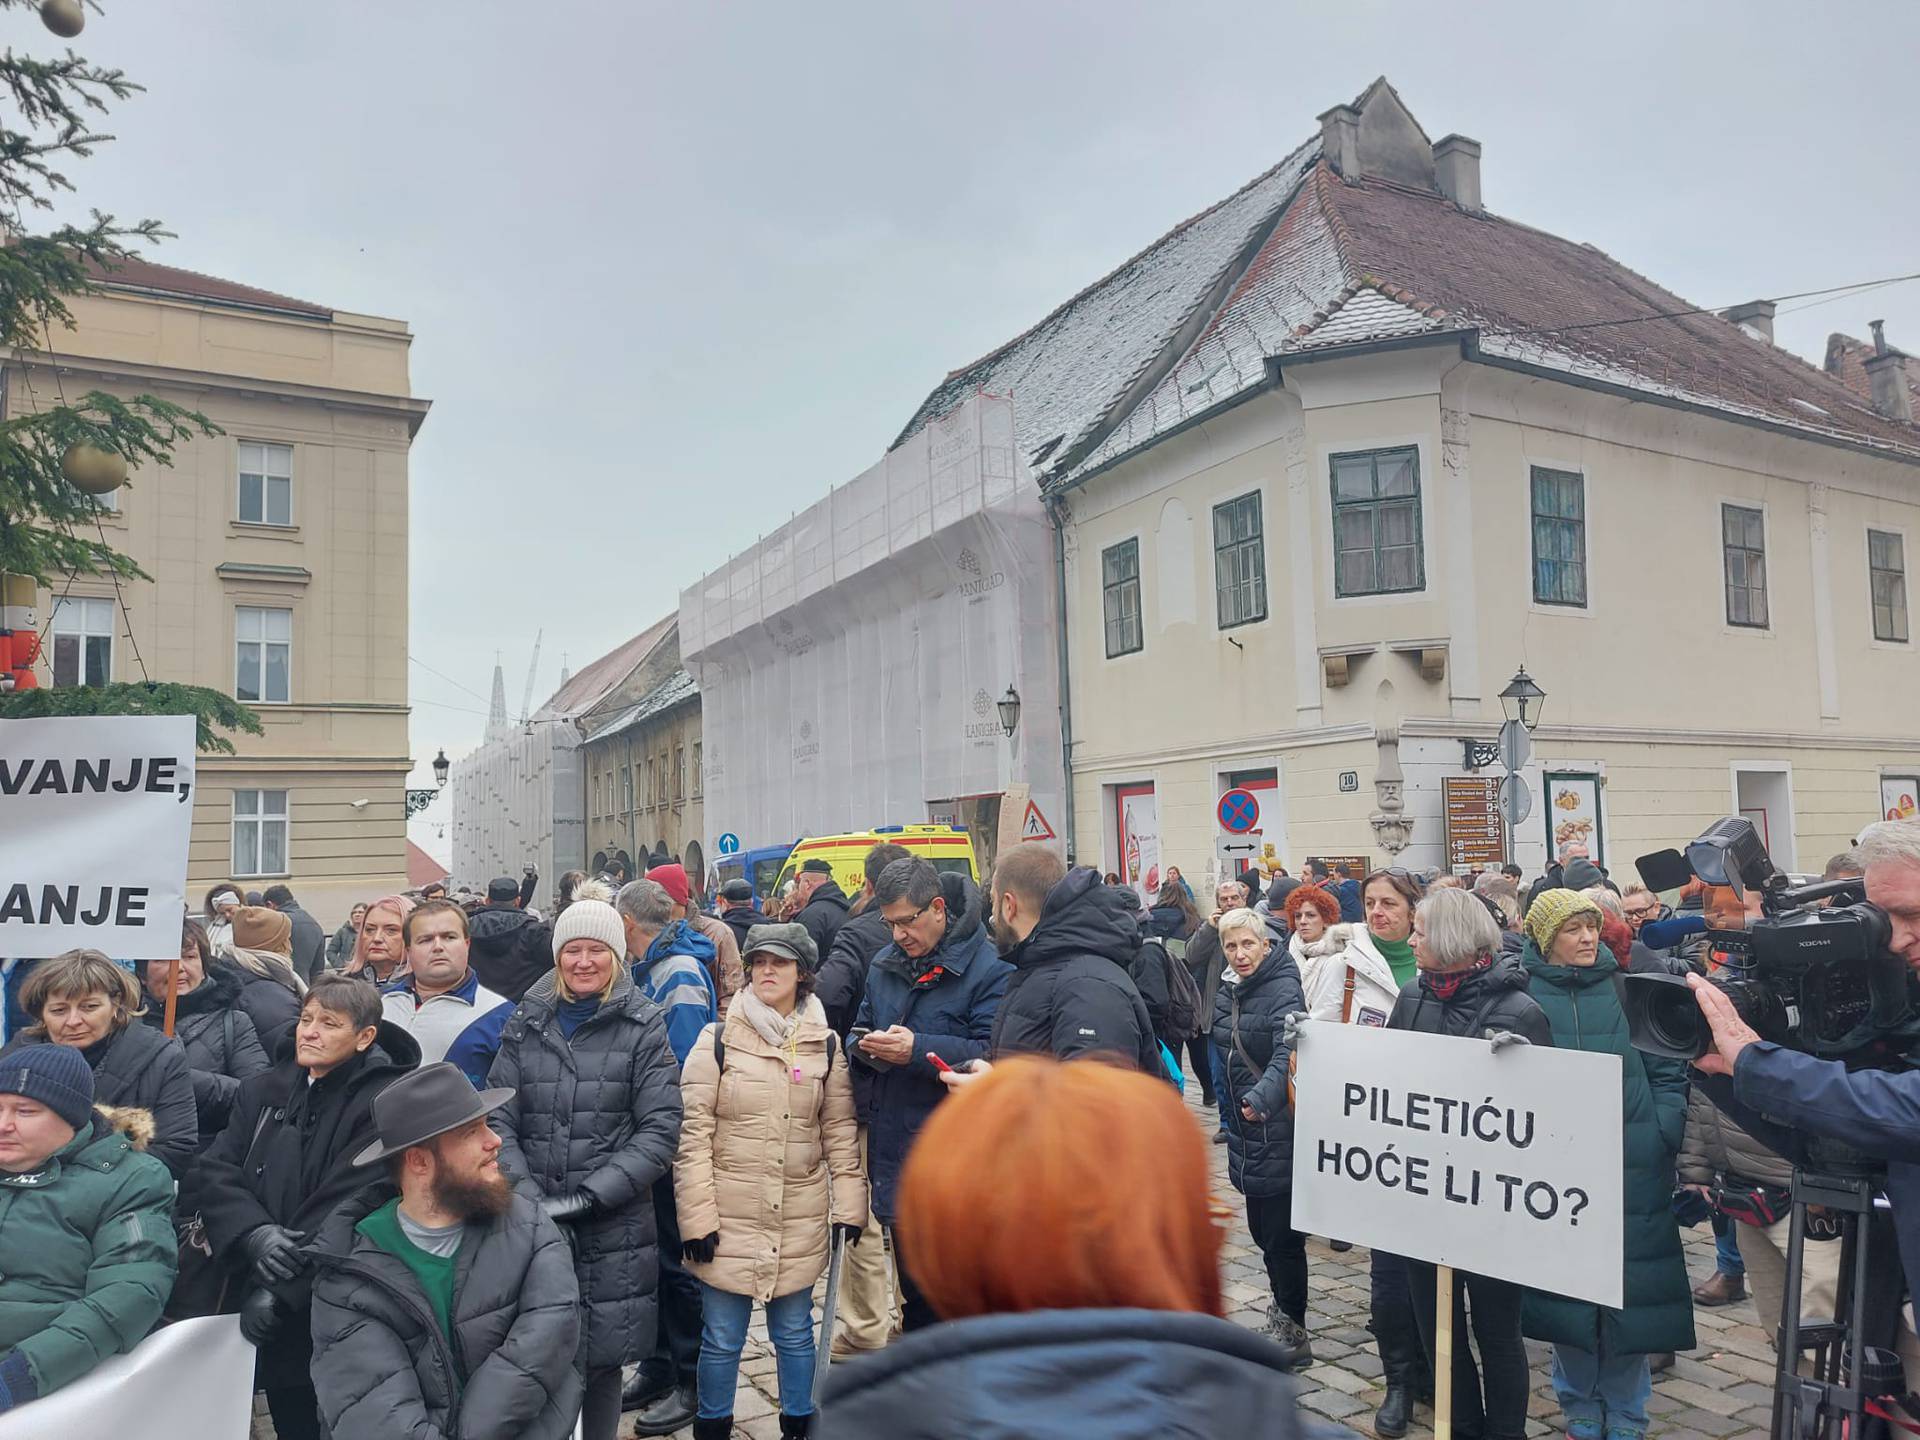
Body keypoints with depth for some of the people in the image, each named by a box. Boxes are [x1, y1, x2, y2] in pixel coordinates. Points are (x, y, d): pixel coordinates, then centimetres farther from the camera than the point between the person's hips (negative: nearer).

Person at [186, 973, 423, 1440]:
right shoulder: (260, 1092, 8)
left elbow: (345, 1206, -19)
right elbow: (213, 1174, -2)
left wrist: (280, 1290, -22)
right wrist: (254, 1233, -19)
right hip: (272, 1314, 5)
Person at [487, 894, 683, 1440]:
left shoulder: (643, 1028, -2)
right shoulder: (525, 1025, 7)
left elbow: (659, 1130, -7)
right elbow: (498, 1120, 1)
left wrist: (588, 1195, -16)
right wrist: (528, 1195, -14)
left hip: (612, 1229, -2)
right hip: (532, 1226, 2)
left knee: (602, 1359, 7)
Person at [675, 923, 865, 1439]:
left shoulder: (826, 1045, 3)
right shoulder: (718, 1039, -4)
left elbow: (841, 1131, 7)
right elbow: (692, 1131, -6)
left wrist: (849, 1203, 1)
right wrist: (697, 1214, -10)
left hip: (800, 1221, 2)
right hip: (730, 1217, -1)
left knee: (794, 1334, 14)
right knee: (722, 1338, 8)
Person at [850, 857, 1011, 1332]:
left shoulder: (987, 968, -13)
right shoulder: (885, 964, 10)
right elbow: (860, 1031, 19)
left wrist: (917, 1050, -26)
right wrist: (865, 1048, -4)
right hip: (895, 1153, 7)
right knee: (912, 1288, 22)